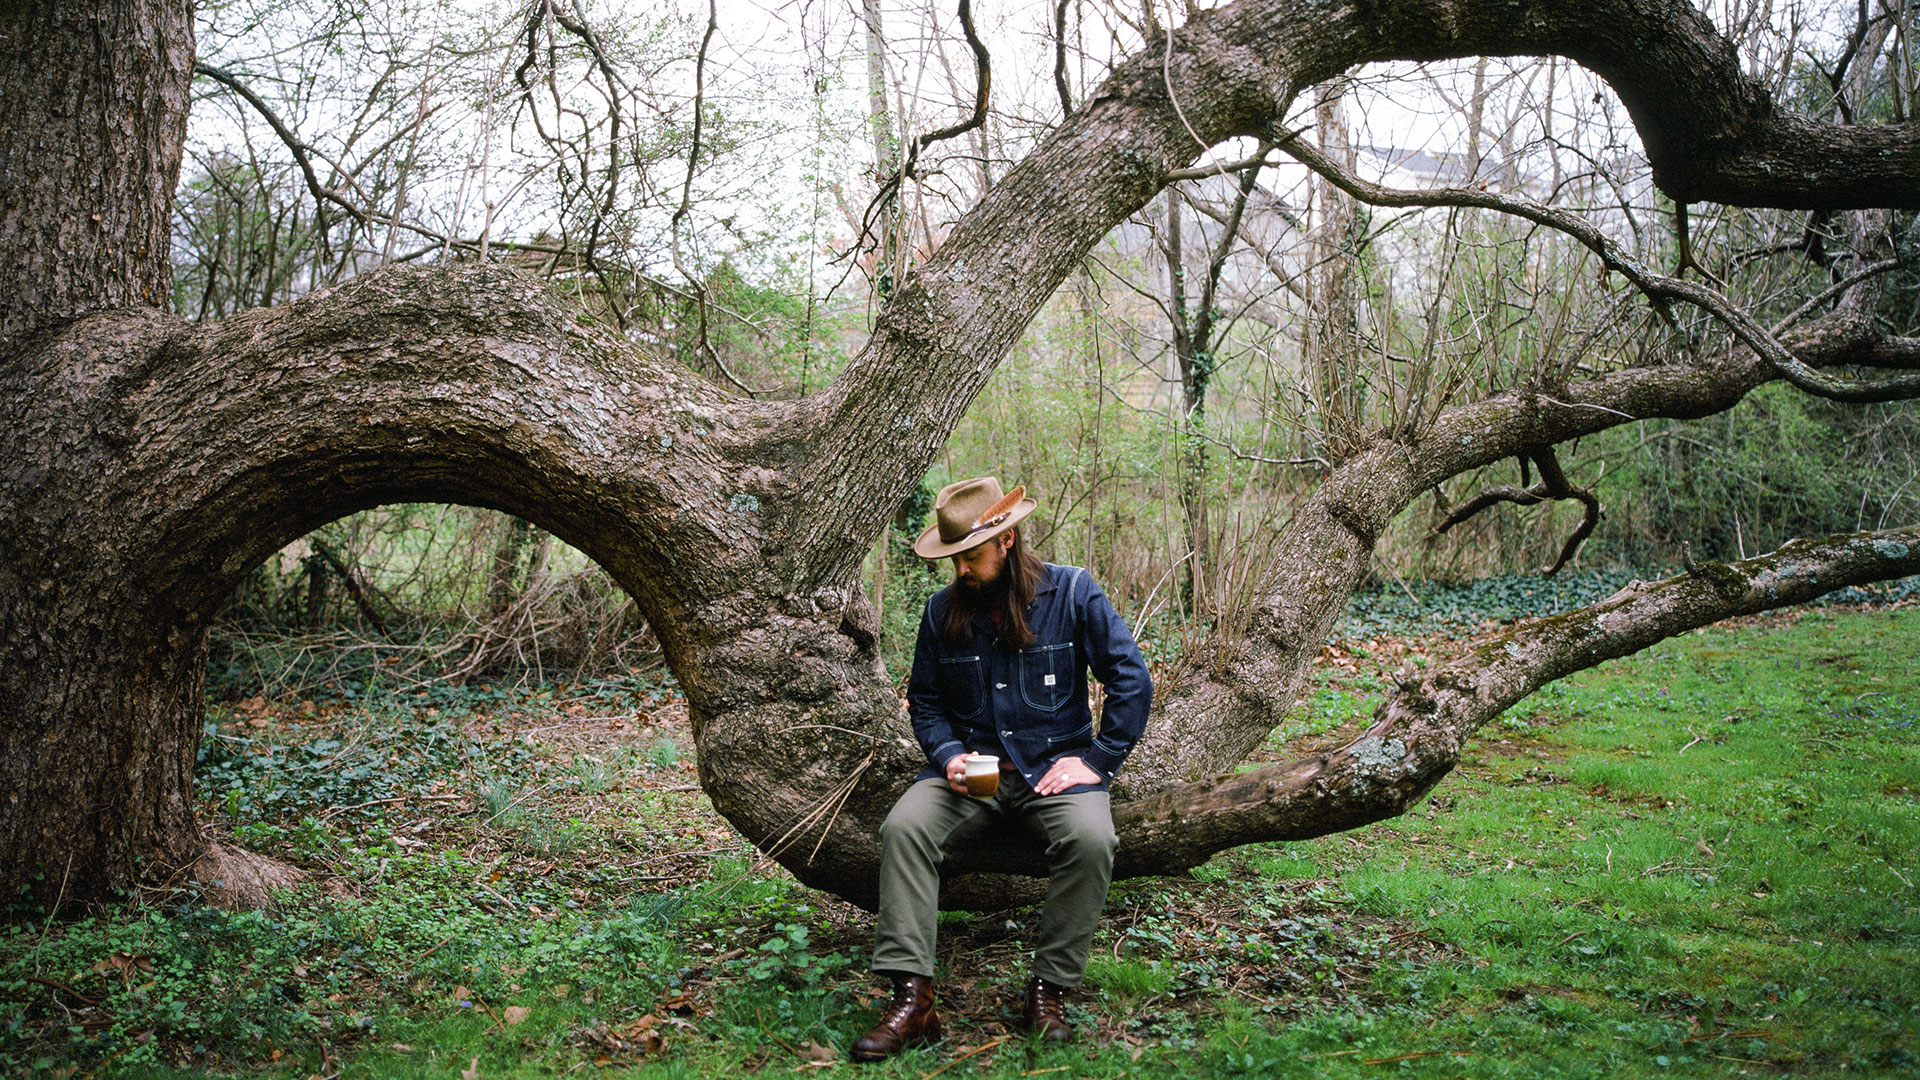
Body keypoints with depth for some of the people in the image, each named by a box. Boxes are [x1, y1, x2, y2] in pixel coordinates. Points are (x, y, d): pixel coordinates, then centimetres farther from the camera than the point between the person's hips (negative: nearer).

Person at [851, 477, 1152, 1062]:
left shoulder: (1073, 592, -4)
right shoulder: (941, 609, 5)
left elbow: (1132, 681, -3)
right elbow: (924, 702, 14)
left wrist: (1095, 761, -9)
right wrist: (949, 756, -6)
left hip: (1054, 765, -2)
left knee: (1091, 838, -33)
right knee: (903, 827, -25)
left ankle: (1049, 990, -14)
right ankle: (912, 997, -24)